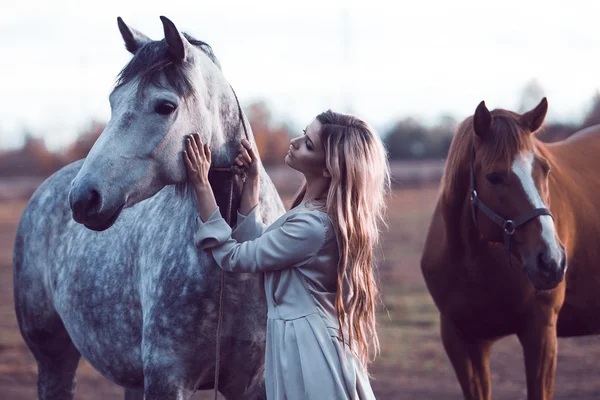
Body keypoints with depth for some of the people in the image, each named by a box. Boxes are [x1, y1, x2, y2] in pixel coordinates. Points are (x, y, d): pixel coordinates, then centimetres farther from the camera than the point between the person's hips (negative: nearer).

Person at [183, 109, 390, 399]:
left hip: (306, 350, -10)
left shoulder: (315, 226, -25)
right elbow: (255, 243, 14)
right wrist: (251, 179, 9)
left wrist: (201, 187, -11)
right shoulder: (317, 211, 5)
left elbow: (233, 257, -15)